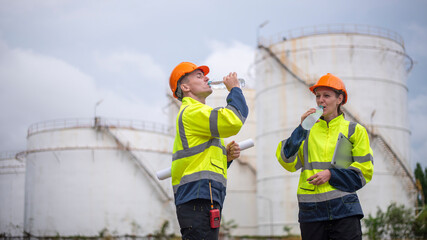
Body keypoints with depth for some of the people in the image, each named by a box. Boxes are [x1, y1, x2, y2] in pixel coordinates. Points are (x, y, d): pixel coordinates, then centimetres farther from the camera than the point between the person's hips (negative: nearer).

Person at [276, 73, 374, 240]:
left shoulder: (354, 130, 8)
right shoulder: (308, 131, 15)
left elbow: (365, 170, 3)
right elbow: (288, 163, 2)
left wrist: (331, 174, -9)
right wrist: (301, 129, -5)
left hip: (343, 208, -2)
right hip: (311, 211, 2)